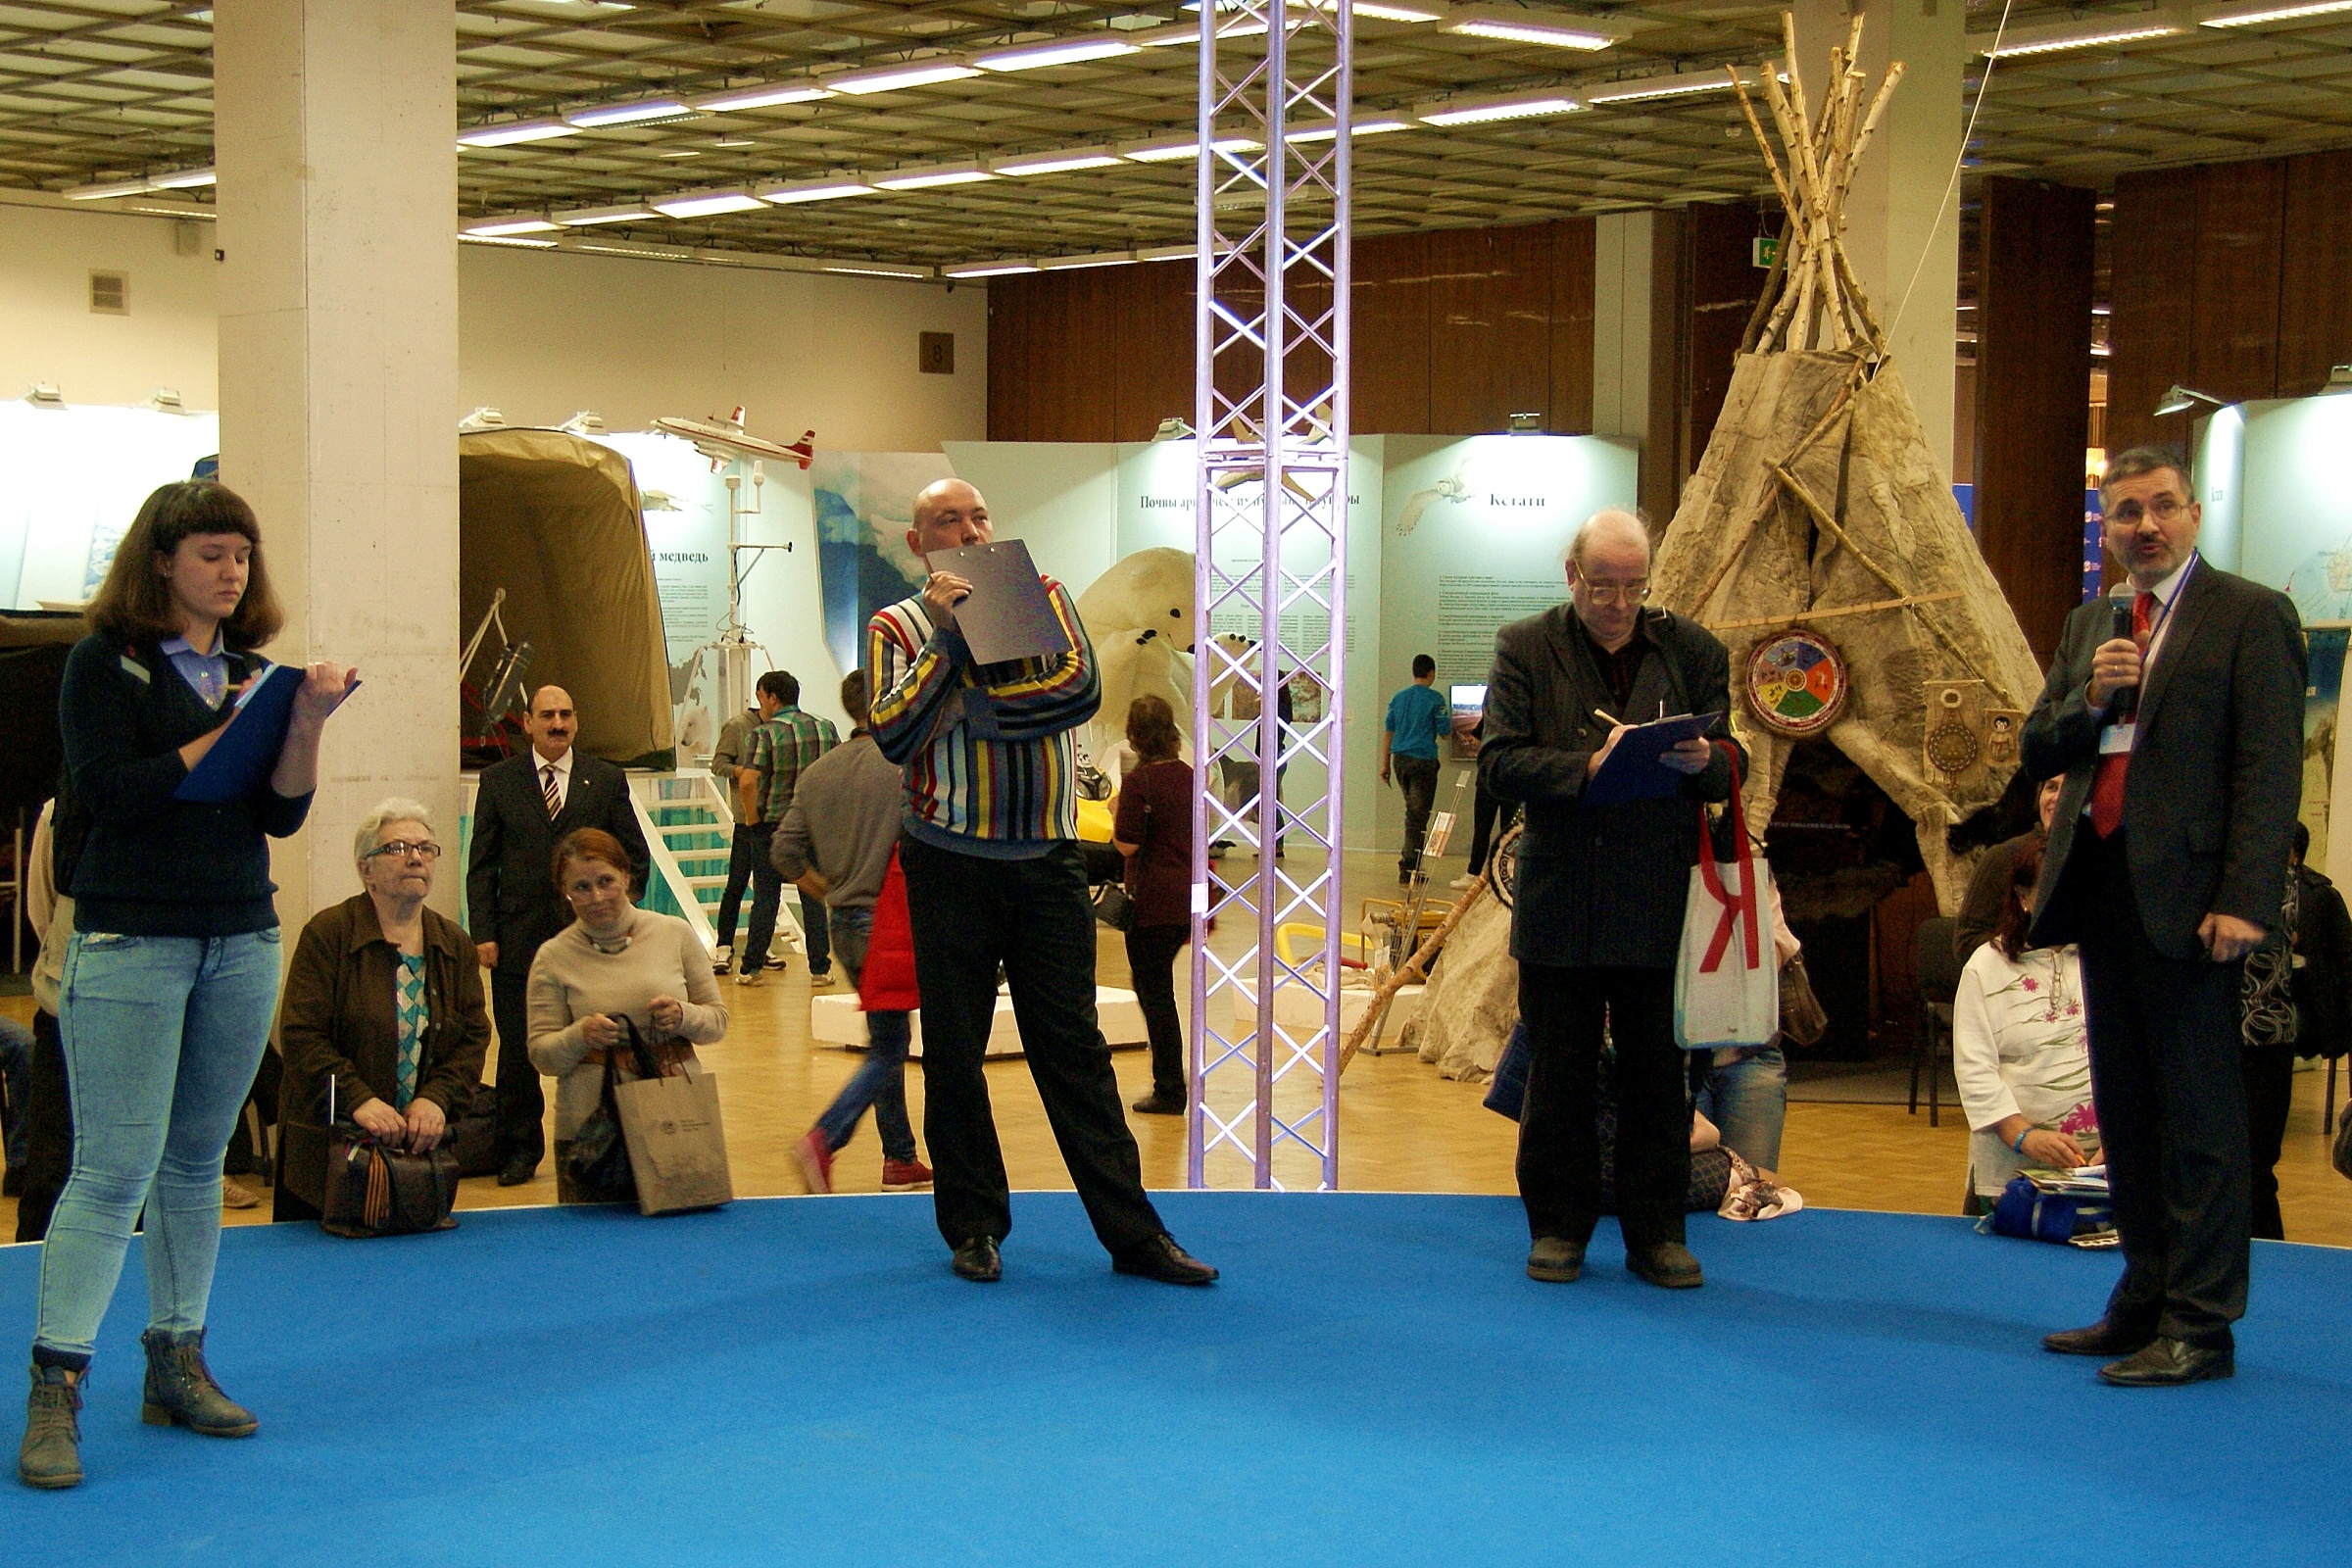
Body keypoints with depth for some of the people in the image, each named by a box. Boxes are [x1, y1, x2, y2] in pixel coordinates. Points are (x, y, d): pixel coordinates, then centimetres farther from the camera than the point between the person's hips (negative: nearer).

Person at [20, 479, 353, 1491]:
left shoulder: (250, 670, 12)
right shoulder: (106, 661, -2)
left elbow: (283, 814, 5)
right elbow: (109, 791, -15)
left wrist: (305, 727, -12)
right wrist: (228, 732, -14)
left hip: (240, 942, 5)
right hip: (130, 942, -5)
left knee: (197, 1160, 10)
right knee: (115, 1166, -10)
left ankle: (177, 1367, 17)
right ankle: (55, 1391, -7)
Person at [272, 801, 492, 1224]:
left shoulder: (455, 945, 10)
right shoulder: (326, 934, -6)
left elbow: (474, 1038, 5)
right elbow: (301, 1037, -12)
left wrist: (436, 1098, -13)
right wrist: (359, 1100, -24)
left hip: (423, 1147, 4)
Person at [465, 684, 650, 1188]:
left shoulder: (607, 781, 7)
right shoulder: (498, 781, 7)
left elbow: (635, 857, 10)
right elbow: (481, 864, 6)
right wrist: (483, 933, -3)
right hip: (519, 936, 0)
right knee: (517, 1050, 2)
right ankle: (520, 1150, 12)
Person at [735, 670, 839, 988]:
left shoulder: (765, 733, -11)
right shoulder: (826, 729, 4)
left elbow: (747, 782, -21)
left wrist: (752, 818, -8)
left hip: (773, 823, -3)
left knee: (765, 897, 5)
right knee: (814, 897, 8)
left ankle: (751, 969, 8)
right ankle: (819, 969, 7)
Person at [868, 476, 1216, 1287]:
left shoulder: (1042, 596, 9)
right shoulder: (897, 627, 4)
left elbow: (1081, 689, -8)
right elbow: (893, 735, -12)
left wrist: (975, 710, -10)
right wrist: (946, 639, -13)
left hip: (1048, 862, 1)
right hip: (949, 864, -1)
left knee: (1074, 1048, 3)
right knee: (953, 1053, 5)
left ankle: (1132, 1230, 4)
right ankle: (975, 1226, 16)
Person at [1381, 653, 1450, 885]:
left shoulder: (1398, 698, 9)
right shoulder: (1434, 699, -7)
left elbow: (1387, 732, 10)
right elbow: (1445, 733, -6)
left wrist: (1385, 764, 15)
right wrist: (1449, 719, 16)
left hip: (1400, 759, 6)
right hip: (1423, 760, -6)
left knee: (1413, 811, 20)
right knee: (1418, 814, -2)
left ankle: (1410, 862, 24)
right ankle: (1408, 868, -5)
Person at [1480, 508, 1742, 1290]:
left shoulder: (1692, 650, 6)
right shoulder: (1526, 647, 2)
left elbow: (1733, 763, 6)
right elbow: (1498, 761, -7)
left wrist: (1702, 761, -18)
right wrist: (1587, 766, -21)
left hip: (1661, 904, 1)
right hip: (1558, 902, -1)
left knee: (1658, 1077, 5)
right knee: (1558, 1077, 7)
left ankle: (1657, 1233, 15)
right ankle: (1559, 1228, 18)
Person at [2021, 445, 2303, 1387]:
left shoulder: (2250, 616, -4)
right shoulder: (2088, 628, 17)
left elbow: (2270, 769, -11)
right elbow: (2037, 753, 15)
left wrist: (2244, 901, -19)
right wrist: (2089, 697, -6)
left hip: (2184, 894, -7)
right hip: (2100, 885, 8)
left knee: (2199, 1112, -5)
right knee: (2125, 1107, 13)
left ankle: (2201, 1325, -1)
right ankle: (2146, 1300, 23)